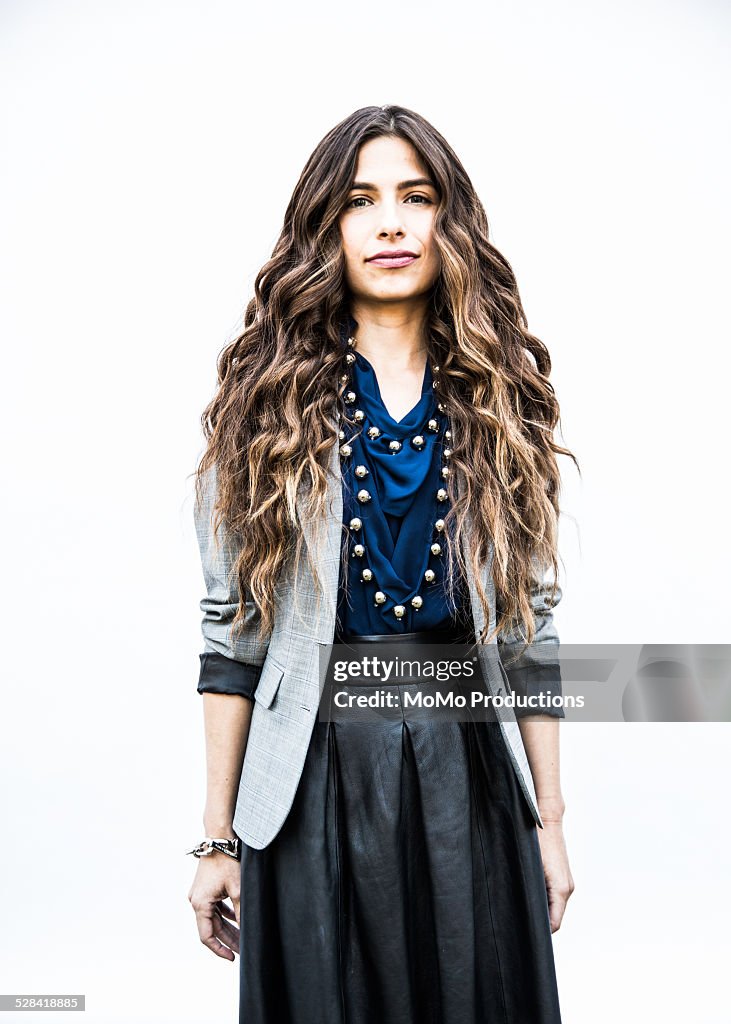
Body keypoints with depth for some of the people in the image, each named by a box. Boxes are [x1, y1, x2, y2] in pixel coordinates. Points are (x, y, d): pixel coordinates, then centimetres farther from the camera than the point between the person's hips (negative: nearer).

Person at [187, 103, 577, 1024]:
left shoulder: (499, 404, 4)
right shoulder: (269, 404, 0)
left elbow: (531, 632, 6)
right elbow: (232, 632, -1)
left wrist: (550, 821, 5)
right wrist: (217, 838, -2)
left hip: (472, 782, 2)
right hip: (315, 784, -1)